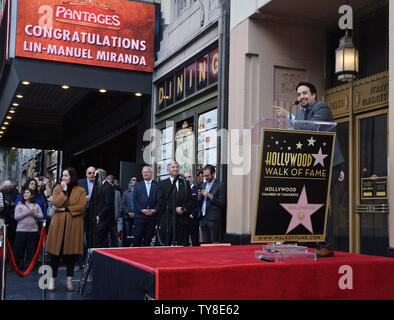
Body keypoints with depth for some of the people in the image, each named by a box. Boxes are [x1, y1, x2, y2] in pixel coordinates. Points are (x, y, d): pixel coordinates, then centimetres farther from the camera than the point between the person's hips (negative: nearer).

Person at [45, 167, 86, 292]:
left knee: (71, 252, 4)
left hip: (74, 225, -1)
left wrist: (65, 209, -9)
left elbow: (82, 206, -8)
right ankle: (52, 280, 8)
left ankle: (69, 280, 12)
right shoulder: (57, 189, 9)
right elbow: (56, 203, -8)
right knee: (55, 252, 0)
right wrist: (64, 190, -7)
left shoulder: (81, 191, 5)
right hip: (58, 224, 1)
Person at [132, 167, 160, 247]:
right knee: (137, 238, -3)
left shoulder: (157, 185, 8)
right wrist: (142, 210, -10)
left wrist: (155, 210, -12)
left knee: (148, 239, 3)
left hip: (152, 216, 0)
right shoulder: (138, 185, 11)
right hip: (140, 216, 0)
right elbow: (135, 200, 4)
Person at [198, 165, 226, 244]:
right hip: (203, 218, 6)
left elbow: (222, 203, -10)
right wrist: (200, 195, -2)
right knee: (205, 243, 8)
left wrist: (210, 196, -16)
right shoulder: (203, 185, 18)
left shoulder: (220, 185, -3)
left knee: (215, 243, -6)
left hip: (214, 219, -6)